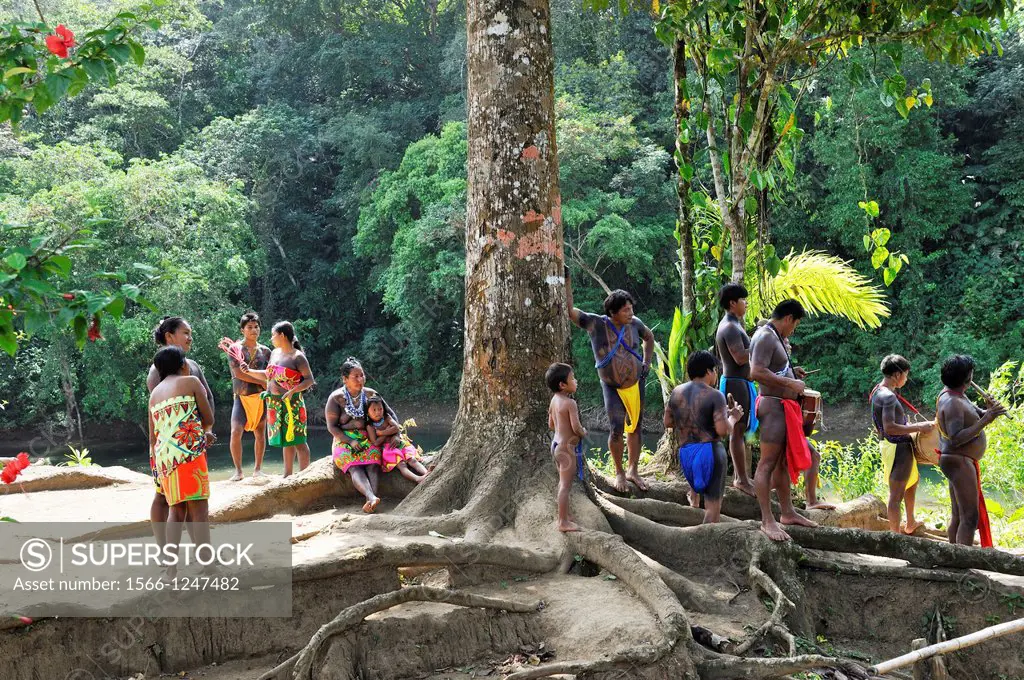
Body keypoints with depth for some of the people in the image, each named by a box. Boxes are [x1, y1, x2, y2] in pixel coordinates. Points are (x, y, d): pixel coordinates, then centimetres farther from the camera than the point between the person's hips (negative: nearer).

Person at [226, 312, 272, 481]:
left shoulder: (265, 351, 10)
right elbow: (238, 373, -10)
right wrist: (261, 381, -11)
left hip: (260, 397, 3)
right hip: (242, 397, -2)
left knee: (260, 433, 6)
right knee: (236, 432, -13)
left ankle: (258, 469, 16)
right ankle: (238, 470, -3)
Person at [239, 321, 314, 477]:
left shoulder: (297, 357, -10)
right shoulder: (275, 353, 13)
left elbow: (310, 380, -13)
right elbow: (268, 375, 22)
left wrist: (292, 391, -23)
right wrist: (249, 371, 11)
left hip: (292, 404, -8)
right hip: (274, 404, 8)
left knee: (297, 440, -4)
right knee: (286, 440, 15)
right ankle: (287, 475, 22)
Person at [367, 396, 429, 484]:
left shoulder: (387, 417, 7)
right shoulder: (370, 426, -2)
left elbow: (397, 428, -7)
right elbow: (376, 443, -10)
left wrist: (382, 433, -9)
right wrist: (388, 432, -7)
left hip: (398, 443, 4)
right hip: (387, 449, -4)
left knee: (412, 460, -20)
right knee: (401, 465, -27)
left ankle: (427, 474, -40)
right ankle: (418, 479, -50)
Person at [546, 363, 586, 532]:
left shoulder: (554, 400, 5)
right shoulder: (570, 403, -21)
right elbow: (576, 427, -24)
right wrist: (583, 433, -5)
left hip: (556, 443, 9)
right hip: (568, 447, -9)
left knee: (563, 483, 21)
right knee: (566, 485, -4)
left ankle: (565, 515, 32)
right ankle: (563, 522, 0)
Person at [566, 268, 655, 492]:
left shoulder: (634, 324, -7)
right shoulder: (596, 324, -16)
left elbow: (649, 337, 15)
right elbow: (569, 310, -20)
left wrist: (647, 363, 5)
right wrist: (567, 281, -27)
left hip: (636, 383, 3)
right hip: (613, 387, -3)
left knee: (635, 427, 11)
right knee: (616, 430, -10)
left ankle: (633, 471, 26)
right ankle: (619, 473, 10)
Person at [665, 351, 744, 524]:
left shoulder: (677, 392, 6)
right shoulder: (715, 396, -10)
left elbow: (667, 422, 14)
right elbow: (722, 430, -16)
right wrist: (733, 417, 3)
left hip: (685, 452, 6)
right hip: (710, 450, -6)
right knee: (713, 503, -2)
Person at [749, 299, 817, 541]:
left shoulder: (774, 337, 17)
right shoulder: (765, 337, -15)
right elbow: (756, 373, -28)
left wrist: (791, 371, 19)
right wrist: (790, 383, -23)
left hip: (784, 408, 11)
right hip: (773, 406, -11)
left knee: (784, 462, 16)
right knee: (768, 463, -9)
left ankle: (788, 513, 26)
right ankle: (767, 521, -8)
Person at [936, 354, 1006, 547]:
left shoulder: (958, 395, 10)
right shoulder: (952, 402, -21)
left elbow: (975, 414, 14)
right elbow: (956, 439, -28)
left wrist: (989, 412, -7)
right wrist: (985, 420, -29)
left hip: (962, 461, 11)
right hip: (959, 462, -11)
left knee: (958, 516, 15)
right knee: (970, 517, -13)